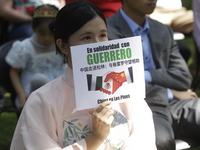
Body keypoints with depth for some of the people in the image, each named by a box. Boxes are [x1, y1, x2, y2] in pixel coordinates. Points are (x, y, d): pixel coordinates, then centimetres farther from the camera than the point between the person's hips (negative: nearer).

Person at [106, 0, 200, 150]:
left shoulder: (164, 31, 18)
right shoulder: (108, 32, -4)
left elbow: (184, 78, 9)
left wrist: (146, 75, -7)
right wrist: (170, 93, -1)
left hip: (173, 104, 6)